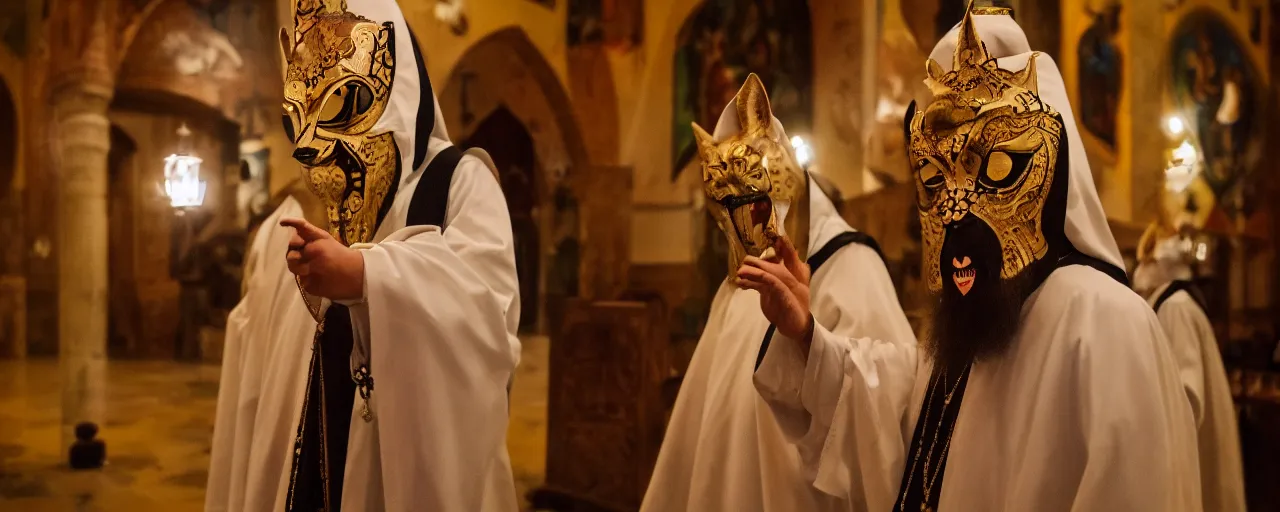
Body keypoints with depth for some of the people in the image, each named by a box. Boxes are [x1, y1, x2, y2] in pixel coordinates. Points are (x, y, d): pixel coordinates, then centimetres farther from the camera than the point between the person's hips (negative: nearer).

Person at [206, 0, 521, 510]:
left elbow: (487, 295, -23)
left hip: (421, 457, -5)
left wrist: (362, 275, -35)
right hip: (309, 463, 5)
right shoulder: (293, 220, 12)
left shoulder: (459, 180, -4)